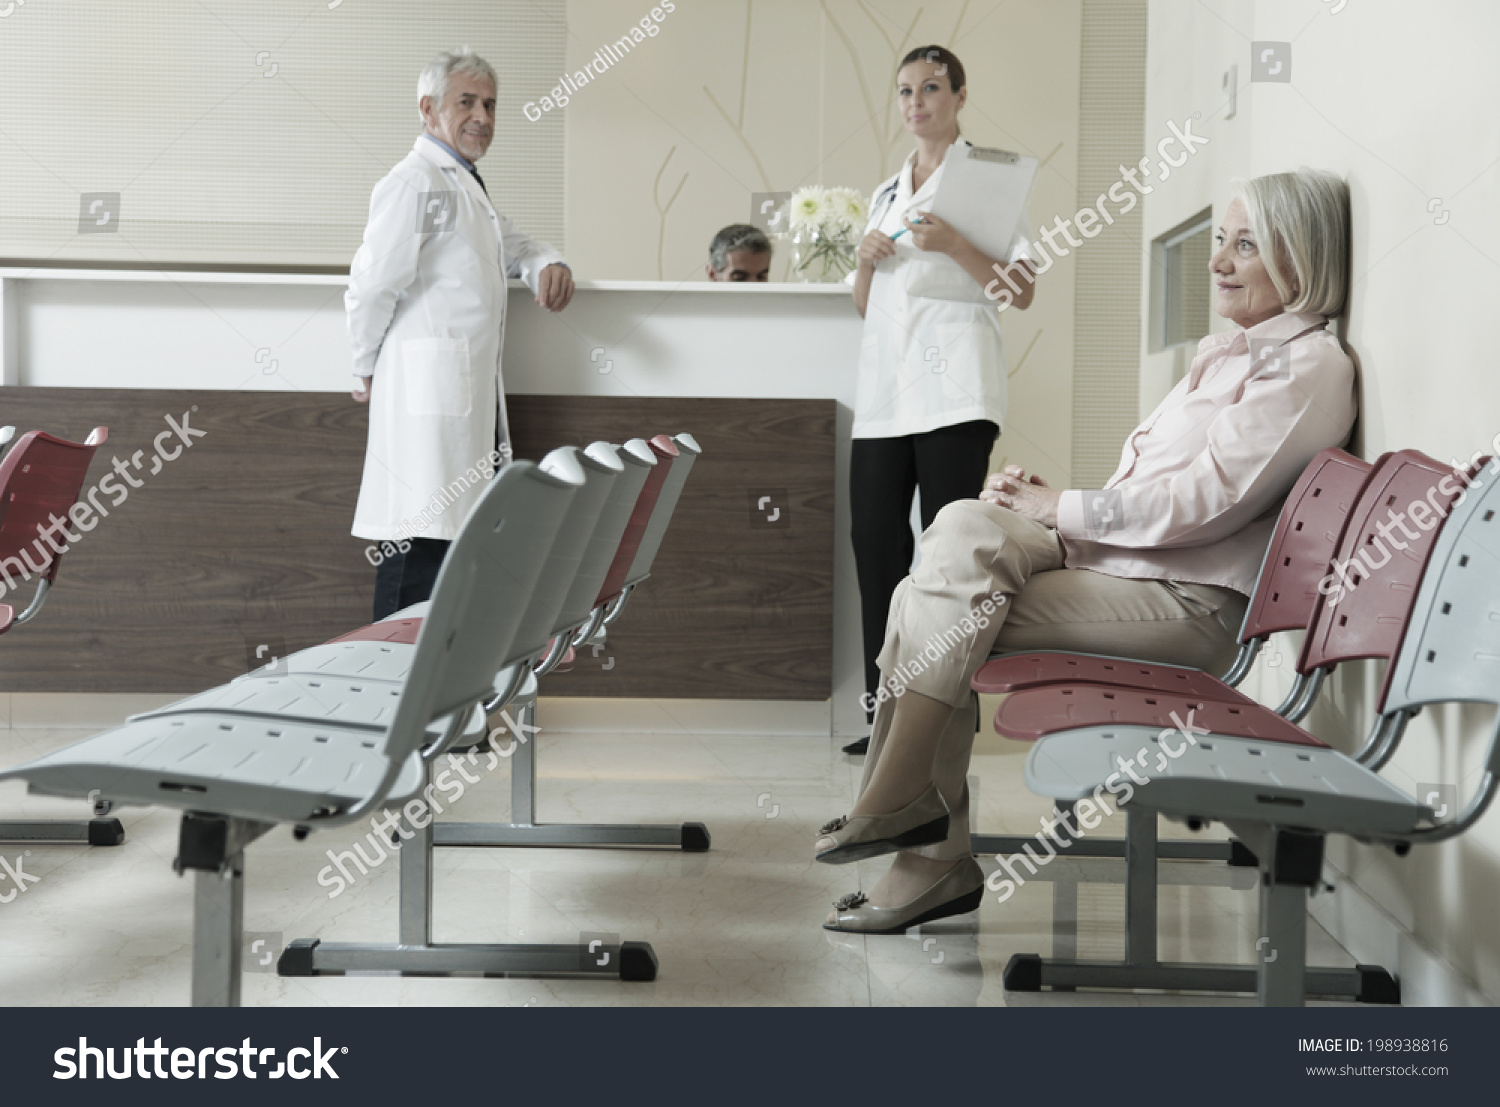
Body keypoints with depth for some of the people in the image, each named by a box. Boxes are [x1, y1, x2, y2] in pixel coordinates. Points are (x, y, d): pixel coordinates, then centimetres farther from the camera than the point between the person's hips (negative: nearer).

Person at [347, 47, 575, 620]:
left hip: (473, 394, 10)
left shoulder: (466, 185, 23)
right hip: (428, 388, -10)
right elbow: (371, 284, -12)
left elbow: (512, 244, 35)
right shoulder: (414, 183, -8)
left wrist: (550, 265, 11)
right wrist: (367, 372, -2)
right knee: (421, 545, -13)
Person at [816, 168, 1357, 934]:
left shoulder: (1308, 364, -5)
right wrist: (1042, 509, 3)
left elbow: (1204, 500, -16)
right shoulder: (1228, 353, 24)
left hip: (1189, 604, -8)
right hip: (1121, 564, 9)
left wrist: (1060, 509, -10)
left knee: (949, 612, -22)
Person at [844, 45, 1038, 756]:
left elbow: (1022, 292, -3)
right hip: (885, 386, 6)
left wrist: (953, 246, -15)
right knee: (875, 540, 0)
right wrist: (865, 262, 4)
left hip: (952, 384, -6)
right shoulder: (885, 194, 23)